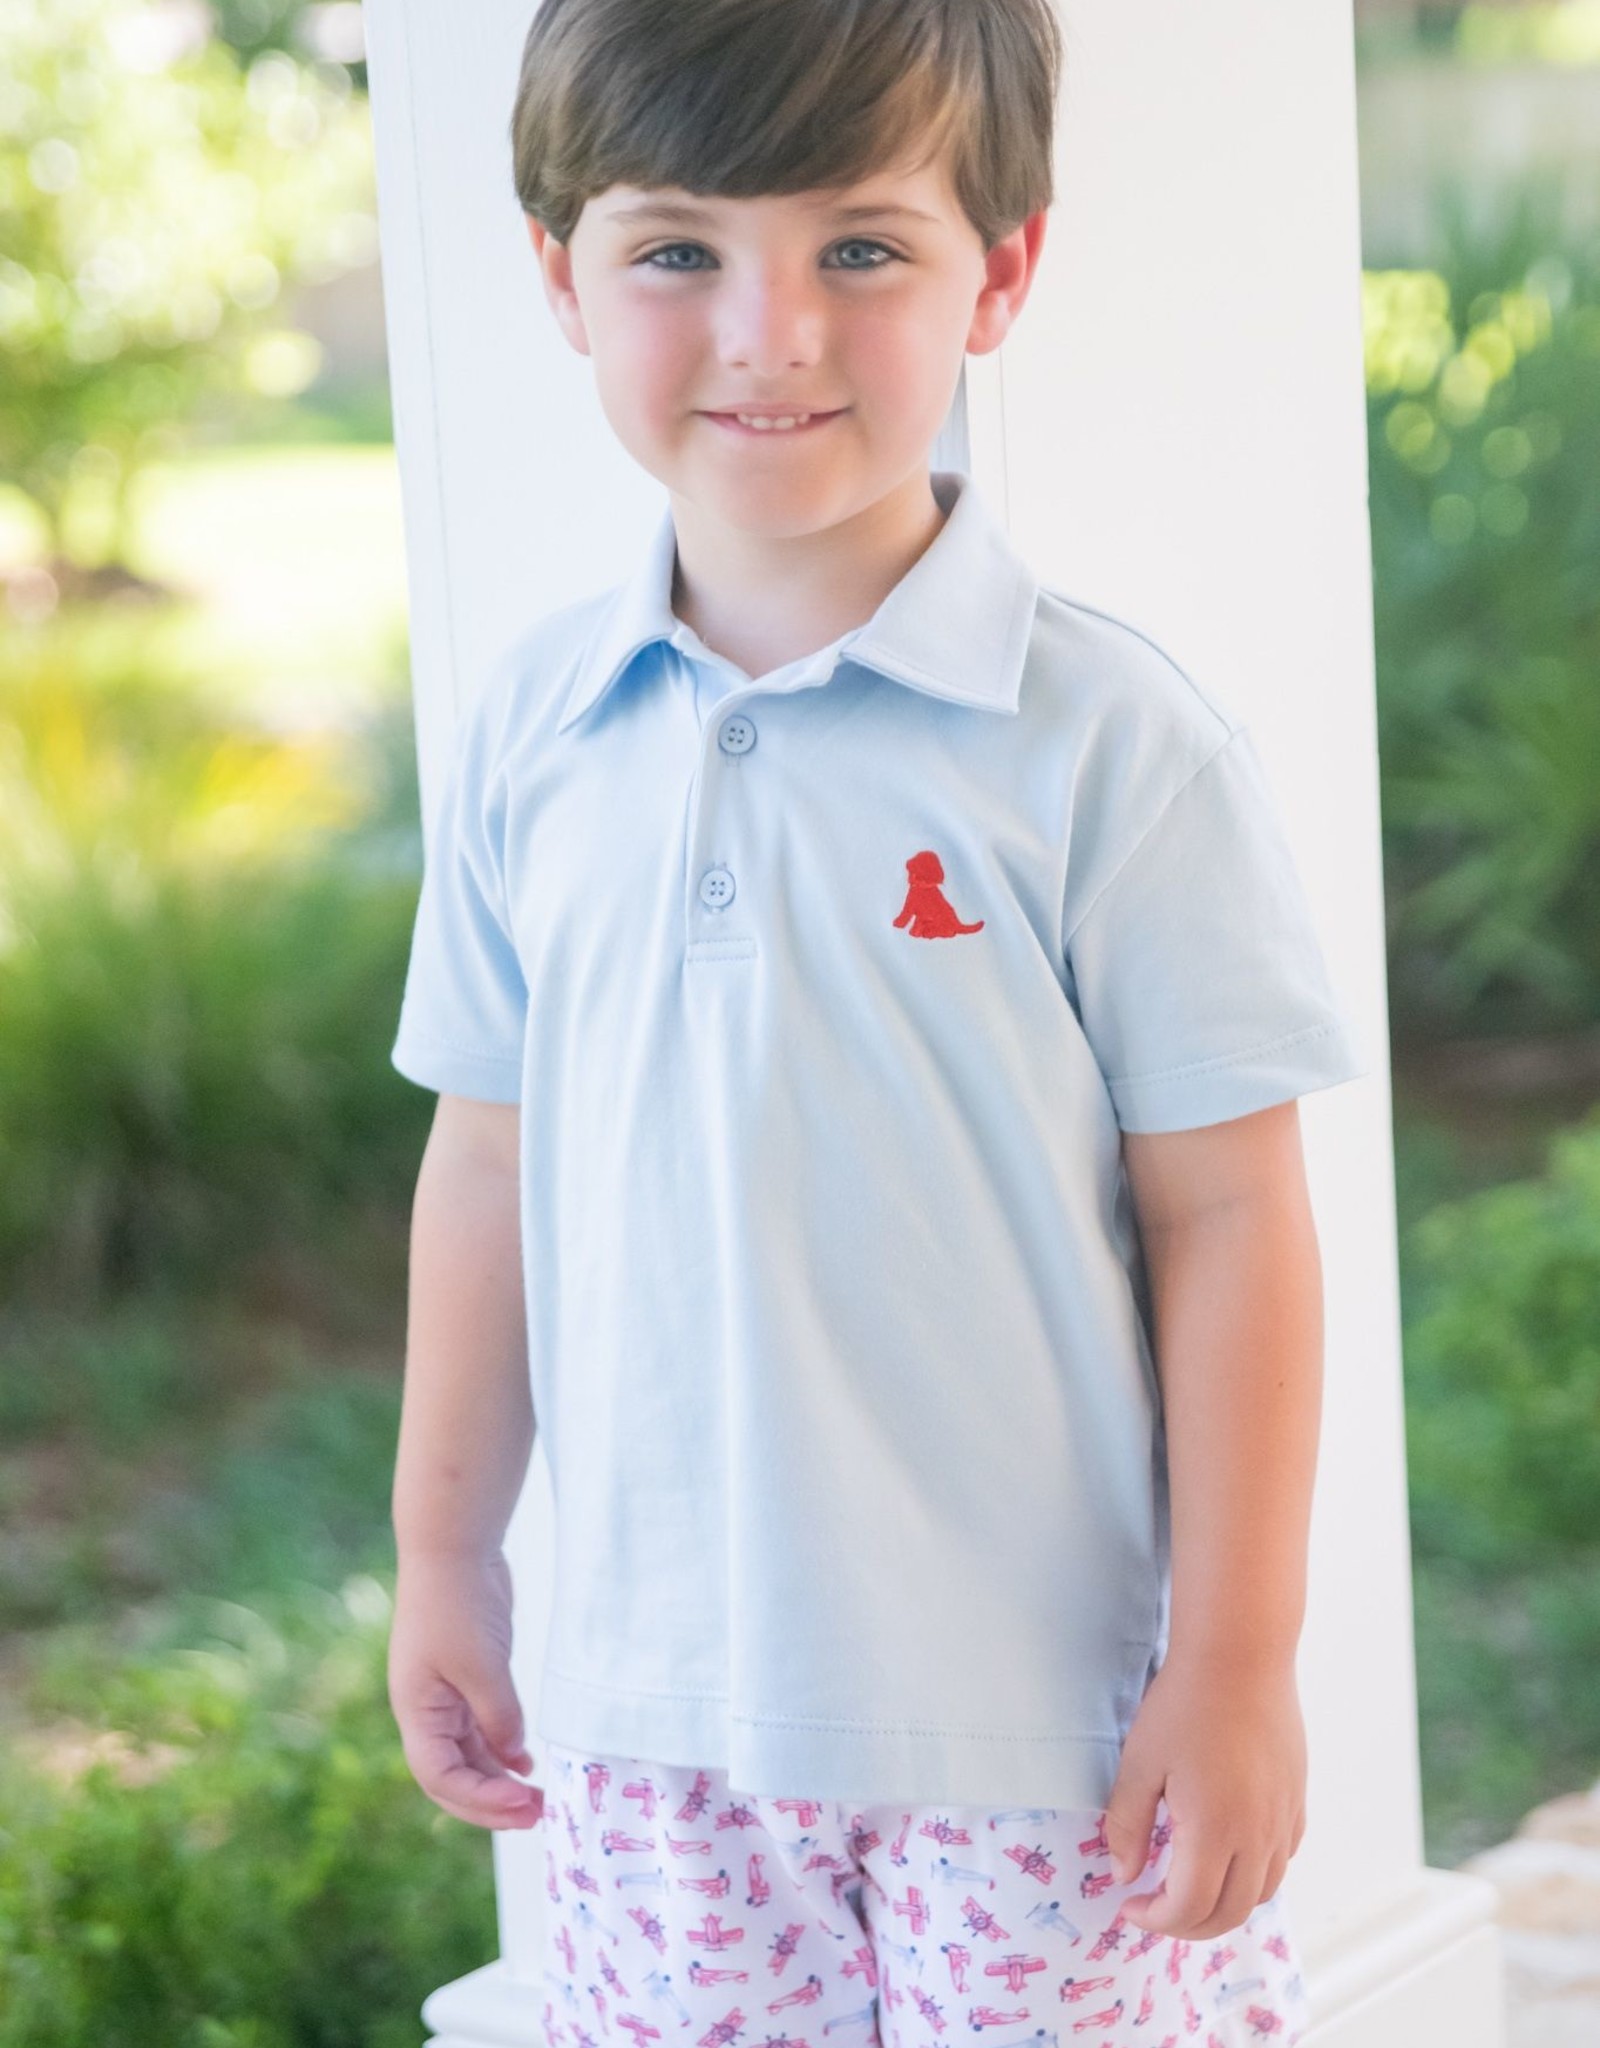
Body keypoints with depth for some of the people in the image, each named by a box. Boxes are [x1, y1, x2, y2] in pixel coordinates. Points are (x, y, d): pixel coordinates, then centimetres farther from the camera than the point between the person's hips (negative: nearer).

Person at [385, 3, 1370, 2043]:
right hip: (655, 1709, 4)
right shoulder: (530, 732, 1)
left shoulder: (1110, 745, -12)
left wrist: (1237, 1662, -8)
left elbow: (1223, 1214, -9)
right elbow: (492, 1152, 10)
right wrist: (444, 1553, 13)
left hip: (1040, 1723, -4)